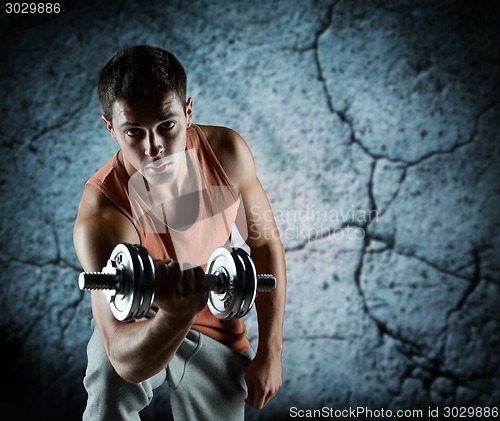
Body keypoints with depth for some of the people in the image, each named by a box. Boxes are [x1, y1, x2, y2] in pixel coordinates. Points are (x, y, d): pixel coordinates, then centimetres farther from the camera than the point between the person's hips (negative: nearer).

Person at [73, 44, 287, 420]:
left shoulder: (228, 152, -23)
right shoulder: (100, 218, -35)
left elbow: (266, 243, -7)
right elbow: (128, 362, -39)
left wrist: (270, 354, -8)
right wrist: (175, 314, -61)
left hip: (217, 331, 3)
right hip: (142, 325, -3)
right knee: (110, 385, -31)